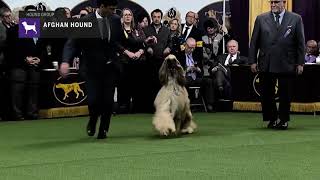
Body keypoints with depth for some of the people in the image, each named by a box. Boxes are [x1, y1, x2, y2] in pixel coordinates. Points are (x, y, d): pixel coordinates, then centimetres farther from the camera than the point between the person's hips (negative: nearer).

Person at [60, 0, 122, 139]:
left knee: (108, 101, -1)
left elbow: (122, 39, 16)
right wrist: (66, 61, -30)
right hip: (93, 68, -3)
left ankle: (103, 130, 20)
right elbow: (72, 43, -15)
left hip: (110, 67, 3)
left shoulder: (115, 20, 1)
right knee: (93, 100, -9)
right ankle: (92, 121, 25)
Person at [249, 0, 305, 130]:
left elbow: (300, 43, 3)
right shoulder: (261, 19, 7)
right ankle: (272, 119, 19)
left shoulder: (296, 19, 3)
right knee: (266, 94, 4)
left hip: (287, 65, -1)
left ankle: (283, 120, 18)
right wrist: (252, 61, 1)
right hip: (266, 64, 1)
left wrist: (300, 63, -1)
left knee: (285, 94, 5)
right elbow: (254, 42, 7)